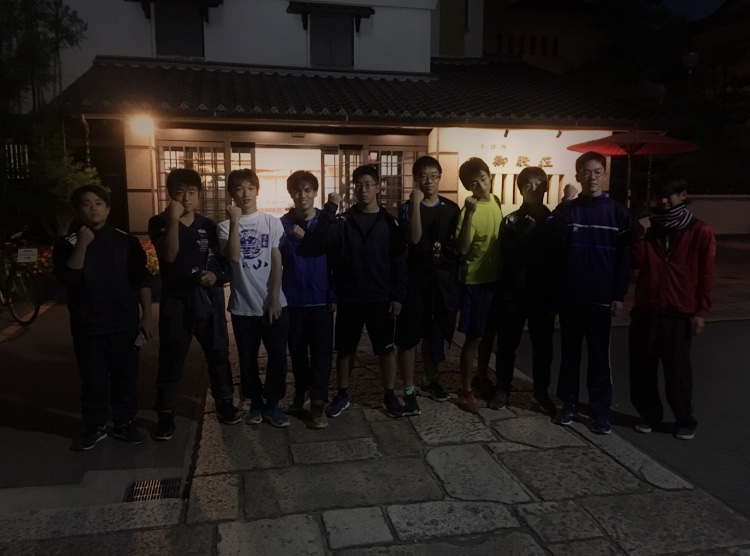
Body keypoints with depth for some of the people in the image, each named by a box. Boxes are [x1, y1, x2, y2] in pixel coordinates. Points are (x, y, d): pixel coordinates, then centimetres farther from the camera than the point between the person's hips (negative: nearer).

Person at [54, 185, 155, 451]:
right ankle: (95, 427, 25)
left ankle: (125, 423, 24)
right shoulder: (68, 244, 2)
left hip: (125, 324, 0)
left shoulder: (125, 240, 2)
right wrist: (82, 244, -20)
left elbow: (142, 279, 3)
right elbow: (68, 278, -14)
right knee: (93, 380, 8)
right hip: (88, 326, 0)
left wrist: (147, 315, -1)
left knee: (125, 377, 8)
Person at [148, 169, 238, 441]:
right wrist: (173, 219, -22)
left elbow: (226, 262, 6)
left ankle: (225, 404, 27)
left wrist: (216, 276, -14)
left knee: (218, 354, 11)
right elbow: (169, 255, -18)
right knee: (170, 361, 2)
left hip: (209, 299, 2)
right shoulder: (159, 222, -1)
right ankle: (166, 415, 14)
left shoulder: (209, 225, 6)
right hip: (176, 300, -2)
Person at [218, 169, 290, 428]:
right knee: (247, 358, 10)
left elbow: (277, 262, -2)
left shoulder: (272, 222, 0)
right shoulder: (225, 226, 1)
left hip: (273, 302, -1)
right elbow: (234, 256, -18)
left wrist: (274, 297, -8)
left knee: (278, 355, 2)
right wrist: (235, 221, -19)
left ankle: (272, 403, 18)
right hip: (243, 305, 1)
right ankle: (256, 403, 27)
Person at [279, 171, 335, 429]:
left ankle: (318, 402, 9)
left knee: (321, 352, 2)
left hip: (321, 299, -1)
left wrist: (334, 295, -6)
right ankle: (301, 392, 34)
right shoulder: (283, 224, -1)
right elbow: (277, 261, 1)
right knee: (297, 350, 15)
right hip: (293, 299, 1)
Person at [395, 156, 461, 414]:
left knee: (436, 334, 14)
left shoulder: (451, 208, 7)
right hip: (415, 278, -3)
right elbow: (414, 238, -20)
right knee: (409, 336, 0)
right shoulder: (408, 208, -3)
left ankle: (430, 382, 32)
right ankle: (409, 391, 9)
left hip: (443, 278, 3)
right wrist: (416, 202, -21)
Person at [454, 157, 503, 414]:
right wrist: (469, 214, -36)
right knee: (474, 337, -1)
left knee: (489, 333, 17)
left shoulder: (495, 201, 4)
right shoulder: (468, 210, -17)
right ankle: (466, 391, 11)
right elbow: (461, 249, -28)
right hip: (475, 280, -7)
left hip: (496, 277, 7)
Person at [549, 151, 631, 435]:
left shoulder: (618, 212, 0)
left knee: (599, 356, 5)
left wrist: (619, 295, -6)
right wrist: (554, 290, -7)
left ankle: (600, 410, 14)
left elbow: (624, 257, -1)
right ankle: (569, 403, 22)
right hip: (569, 296, 2)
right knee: (569, 353, 10)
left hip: (602, 297, -1)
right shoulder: (564, 211, 4)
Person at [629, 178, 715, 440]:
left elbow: (706, 275, -3)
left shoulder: (700, 231, -2)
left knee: (677, 369, 4)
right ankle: (649, 414, 23)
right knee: (642, 367, 8)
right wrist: (639, 237, -12)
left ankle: (685, 420, 20)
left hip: (679, 313, -4)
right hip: (645, 309, 4)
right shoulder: (649, 227, 10)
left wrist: (701, 311, -7)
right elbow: (636, 263, 1)